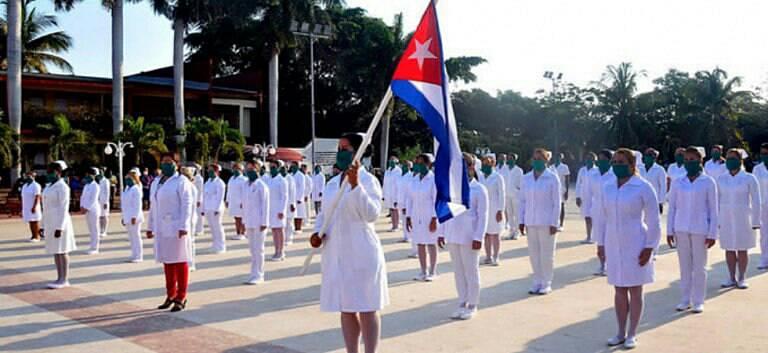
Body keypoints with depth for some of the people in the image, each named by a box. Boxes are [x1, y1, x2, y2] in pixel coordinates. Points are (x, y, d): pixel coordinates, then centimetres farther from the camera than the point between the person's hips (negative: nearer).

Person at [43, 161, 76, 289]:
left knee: (62, 251, -4)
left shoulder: (62, 187, -13)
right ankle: (60, 278, 14)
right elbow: (47, 208, 18)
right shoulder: (49, 186, 14)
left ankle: (64, 280, 0)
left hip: (59, 223, -9)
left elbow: (64, 209, -18)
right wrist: (44, 225, 16)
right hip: (51, 223, 9)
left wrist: (60, 227, -22)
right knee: (55, 251, 10)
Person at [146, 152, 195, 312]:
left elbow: (187, 205, -13)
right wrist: (150, 227, 16)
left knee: (179, 261, -1)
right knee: (167, 262, 12)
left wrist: (184, 226, -19)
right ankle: (171, 295, 22)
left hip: (176, 228, -7)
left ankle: (181, 298, 6)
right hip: (162, 229, 7)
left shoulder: (181, 181, -7)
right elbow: (153, 206, 18)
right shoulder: (156, 182, 15)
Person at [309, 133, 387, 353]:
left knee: (366, 309, 1)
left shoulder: (368, 180, -9)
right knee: (346, 309, 14)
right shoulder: (332, 183, 11)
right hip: (336, 254, 7)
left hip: (361, 254, -7)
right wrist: (318, 232, -1)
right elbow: (325, 213, 18)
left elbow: (372, 214, -21)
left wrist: (356, 185, -28)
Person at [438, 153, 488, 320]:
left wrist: (478, 237, -14)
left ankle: (472, 305, 13)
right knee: (458, 271, 11)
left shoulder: (479, 189, -5)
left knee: (471, 271, 3)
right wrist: (442, 233, 9)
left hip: (469, 236, -5)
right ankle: (462, 303, 21)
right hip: (453, 236, 5)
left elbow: (483, 215, -8)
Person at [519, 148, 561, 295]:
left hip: (546, 222, -4)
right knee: (534, 254, 8)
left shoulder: (552, 178, -6)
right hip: (531, 222, 4)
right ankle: (537, 283, 20)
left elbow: (557, 202, -6)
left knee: (546, 254, 2)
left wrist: (554, 223, -11)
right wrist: (521, 221, 5)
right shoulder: (526, 178, 6)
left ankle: (546, 284, 14)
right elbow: (522, 201, 9)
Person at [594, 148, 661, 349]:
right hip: (613, 246, 5)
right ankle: (621, 332, 22)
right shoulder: (608, 188, 5)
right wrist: (600, 243, 8)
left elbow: (653, 220, -8)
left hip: (635, 246, -4)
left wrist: (649, 247, -11)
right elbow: (602, 218, 11)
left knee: (635, 291, 5)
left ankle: (632, 334, 15)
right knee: (619, 290, 11)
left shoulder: (643, 187, -9)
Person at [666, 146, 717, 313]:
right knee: (684, 266, 9)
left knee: (699, 267, 5)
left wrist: (712, 234, -5)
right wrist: (669, 231, 4)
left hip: (700, 230, -2)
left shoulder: (708, 182, -1)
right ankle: (685, 300, 17)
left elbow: (713, 210, -1)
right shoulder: (677, 183, 5)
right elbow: (672, 208, 8)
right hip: (681, 230, 2)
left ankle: (698, 301, 14)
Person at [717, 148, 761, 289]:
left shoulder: (749, 178, -4)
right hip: (726, 219, 3)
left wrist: (755, 221, -6)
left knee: (742, 249, 3)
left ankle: (742, 278, 13)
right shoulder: (721, 179, 4)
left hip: (743, 219, -3)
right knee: (729, 249, 7)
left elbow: (756, 201, -3)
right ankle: (732, 278, 16)